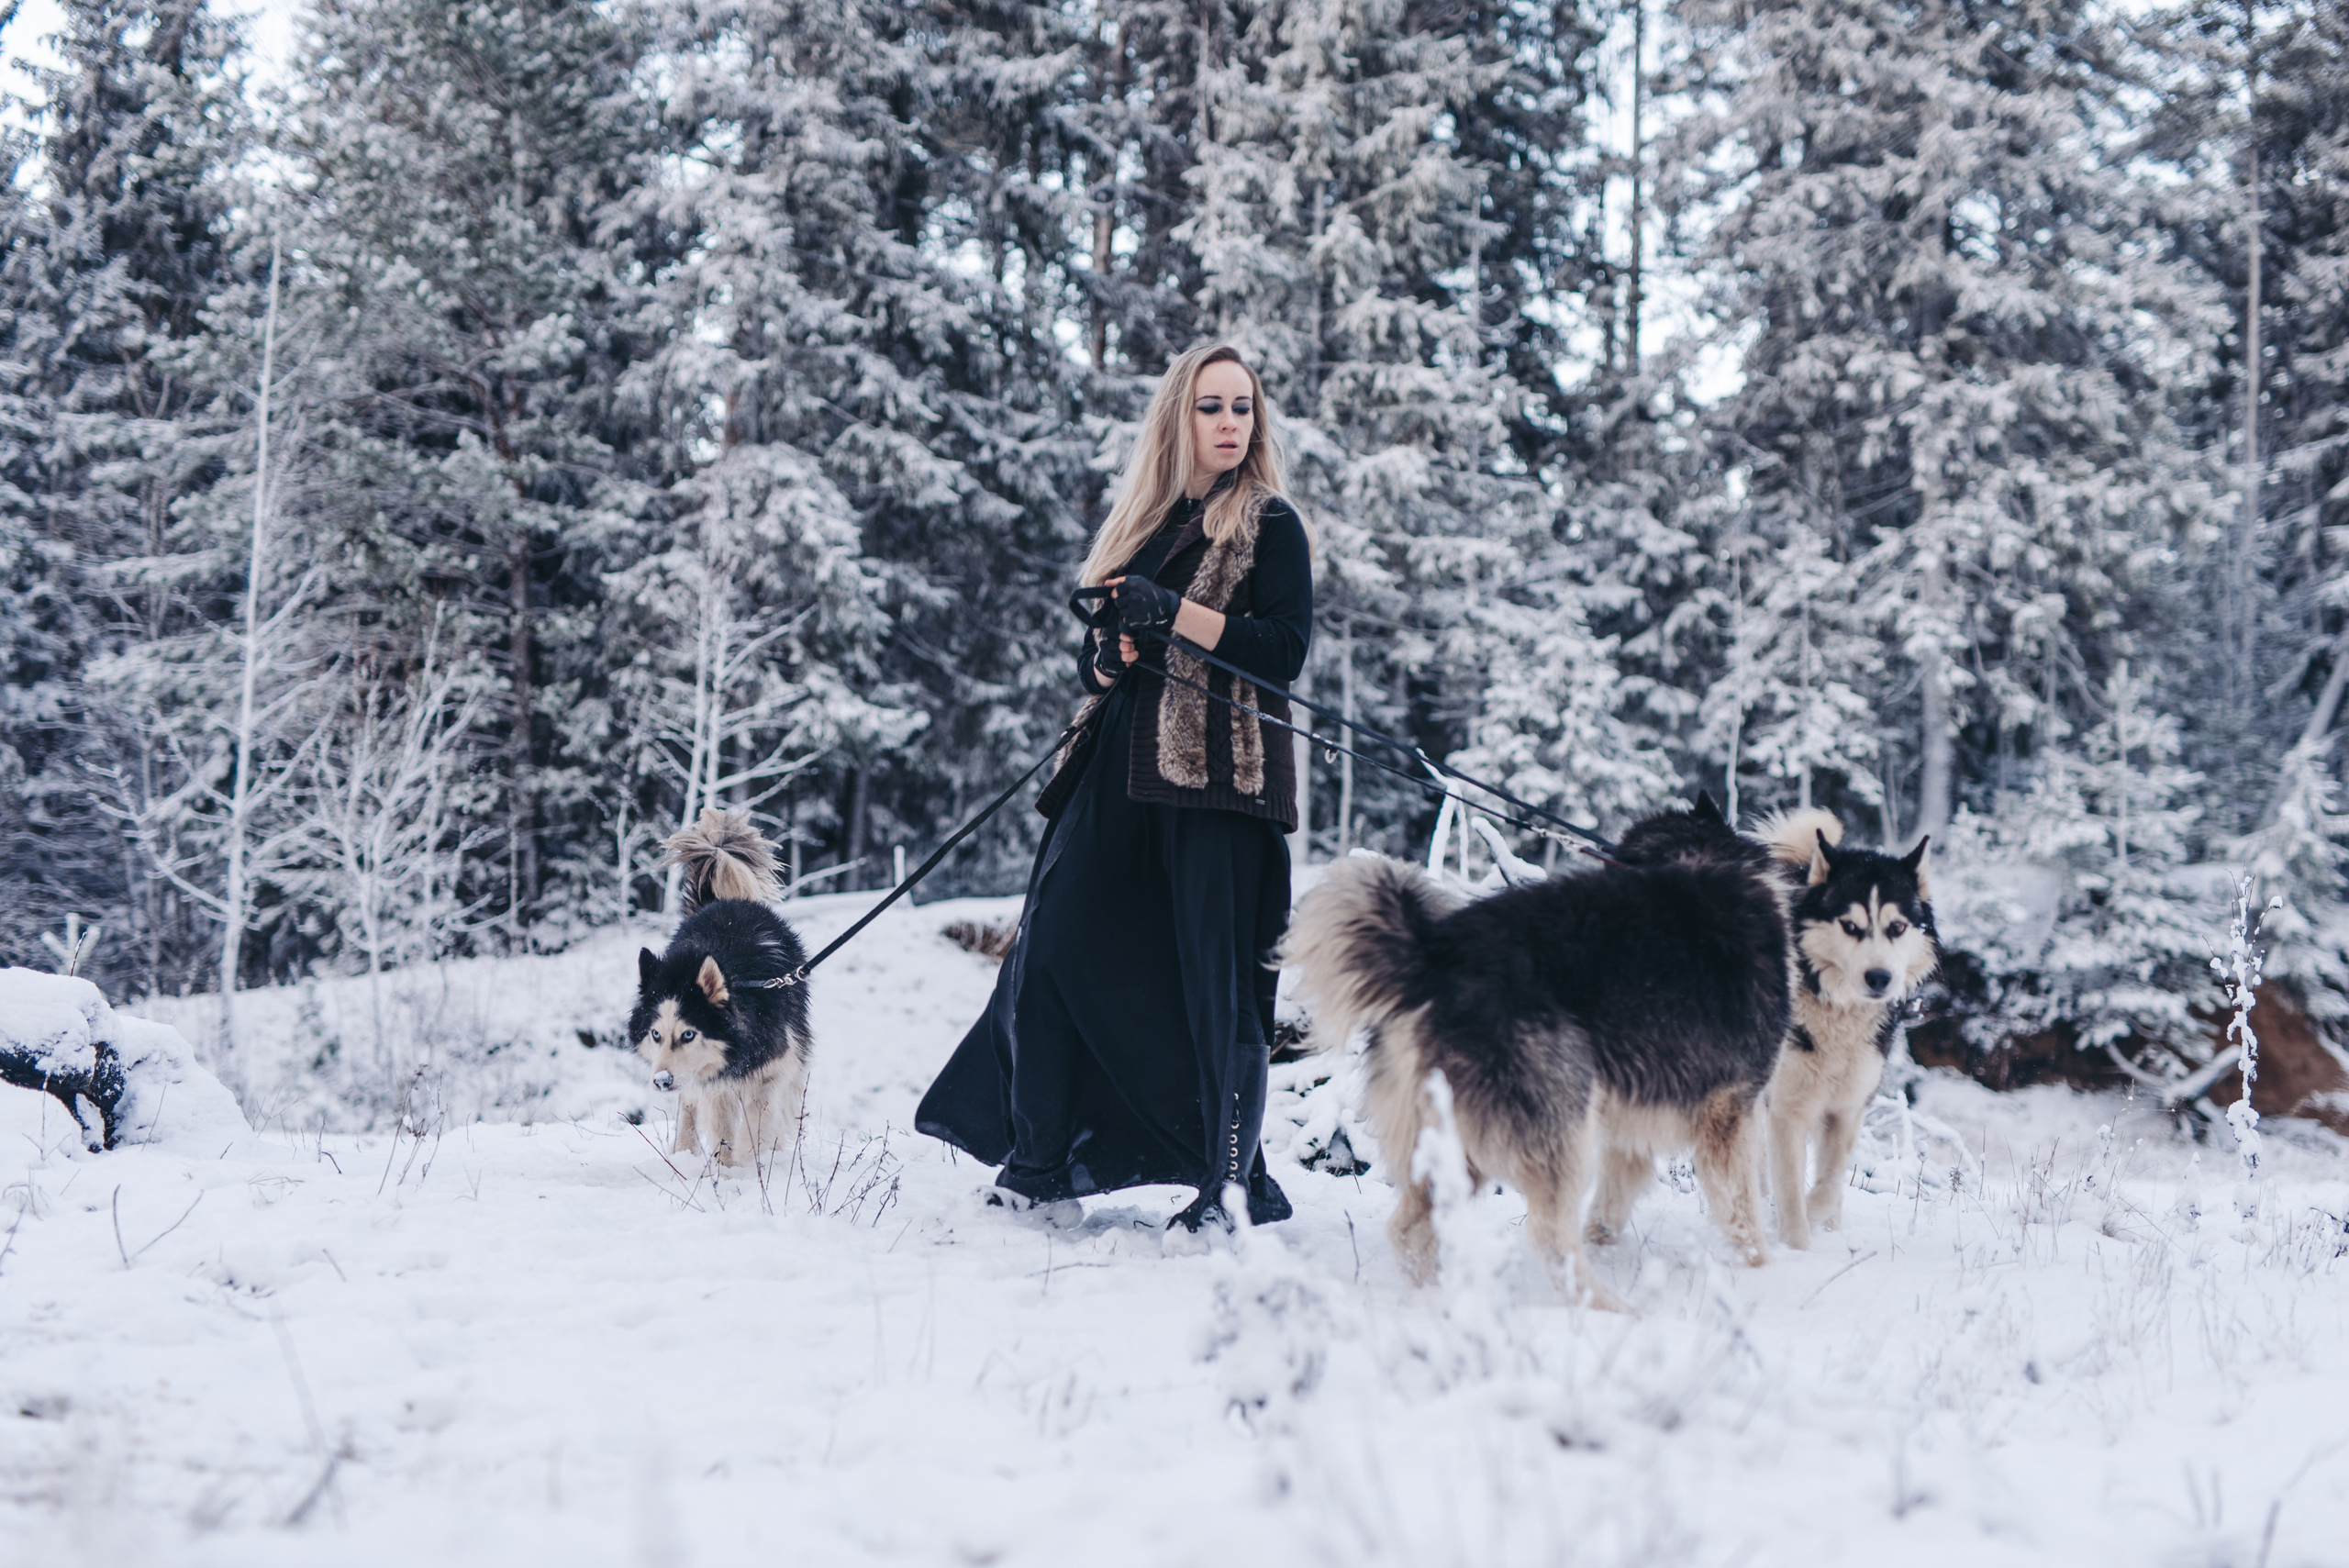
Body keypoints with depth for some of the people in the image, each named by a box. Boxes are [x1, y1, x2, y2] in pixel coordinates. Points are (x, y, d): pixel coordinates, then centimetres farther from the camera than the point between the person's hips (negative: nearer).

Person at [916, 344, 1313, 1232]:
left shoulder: (1270, 526, 4)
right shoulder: (1135, 527, 19)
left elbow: (1285, 649, -9)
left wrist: (1170, 609, -15)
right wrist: (1112, 654, -4)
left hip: (1221, 777, -5)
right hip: (1120, 768, 5)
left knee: (1214, 978, -8)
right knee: (1054, 952, -2)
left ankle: (1235, 1181, -2)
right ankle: (1040, 1165, 8)